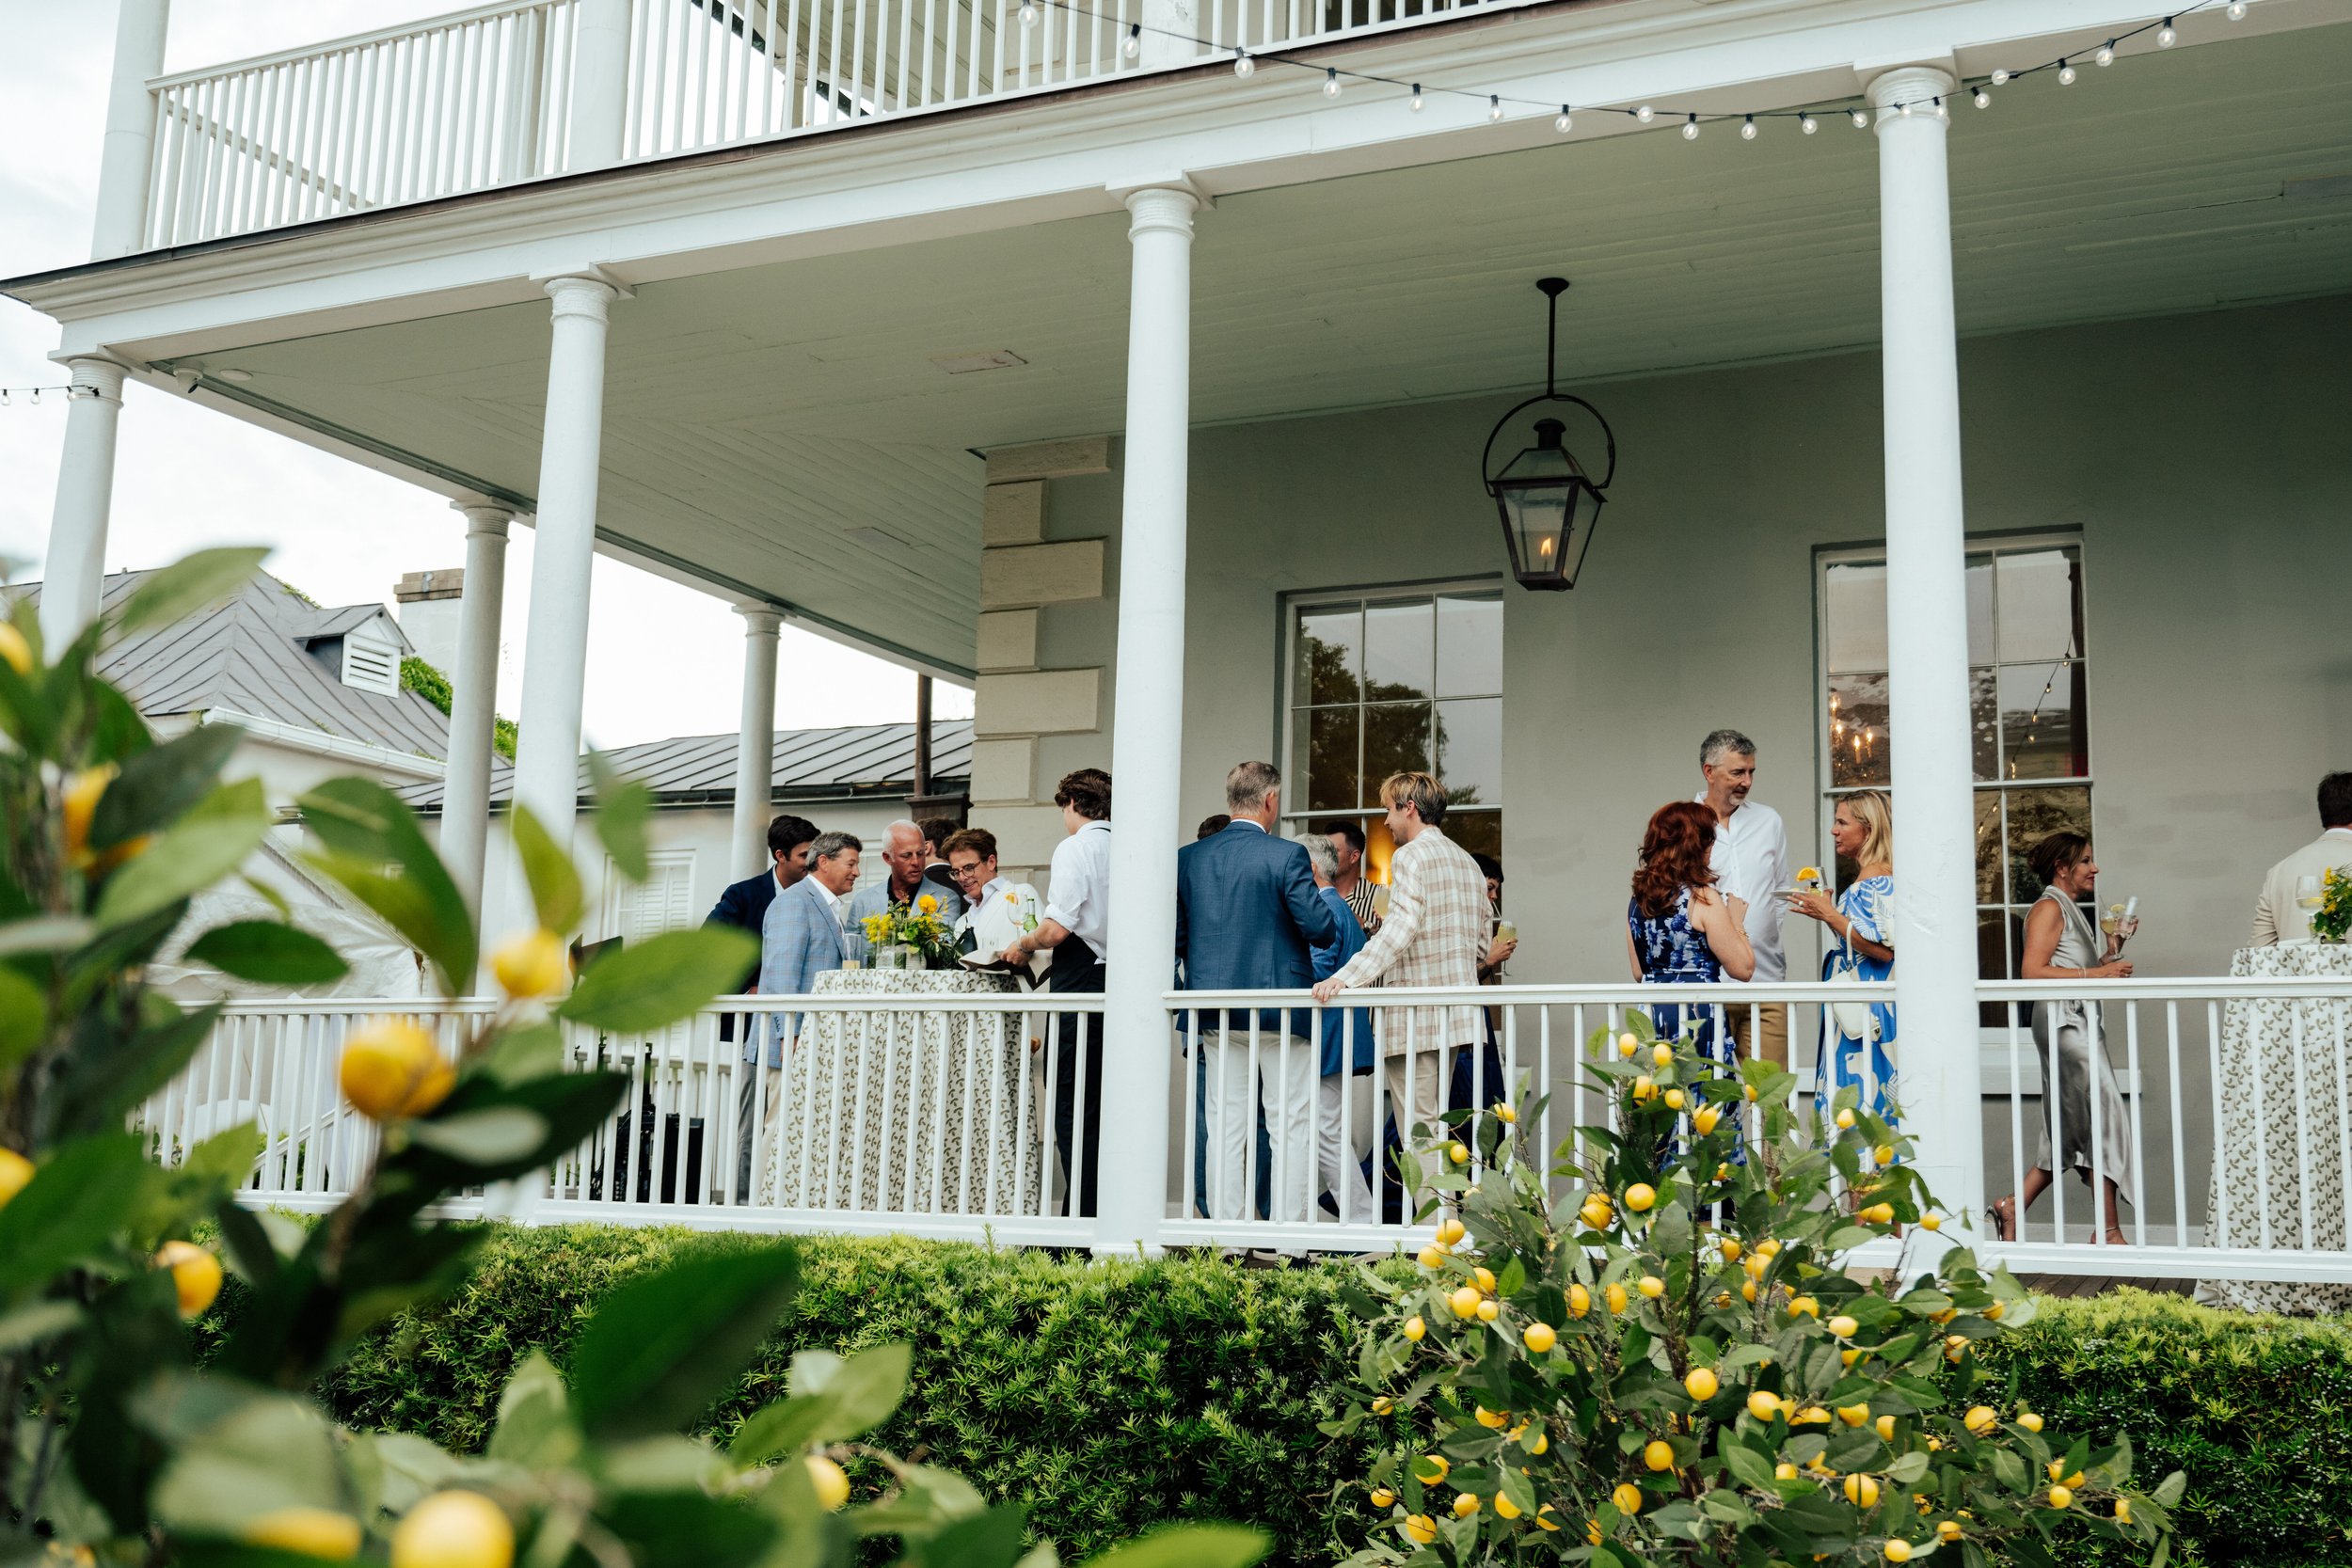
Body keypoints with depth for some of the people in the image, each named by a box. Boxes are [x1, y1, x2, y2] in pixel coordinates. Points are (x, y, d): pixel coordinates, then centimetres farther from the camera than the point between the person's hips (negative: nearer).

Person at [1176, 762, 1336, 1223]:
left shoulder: (1188, 857, 4)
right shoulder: (1287, 856, -10)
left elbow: (1174, 934, 6)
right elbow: (1320, 927, -14)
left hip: (1216, 1012, 4)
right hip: (1282, 1010, -4)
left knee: (1225, 1130, 8)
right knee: (1292, 1128, 3)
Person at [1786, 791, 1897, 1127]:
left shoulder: (1881, 881, -13)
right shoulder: (1865, 880, 17)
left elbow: (1884, 948, -22)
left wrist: (1831, 916, -17)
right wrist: (1826, 911, 15)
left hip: (1870, 1009, -10)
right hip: (1852, 1011, 10)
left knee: (1863, 1100, -9)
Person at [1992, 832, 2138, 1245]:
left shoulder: (2071, 910, 21)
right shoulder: (2049, 908, -8)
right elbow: (2034, 972, -19)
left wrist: (2113, 948, 10)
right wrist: (2096, 973, -19)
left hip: (2080, 1022, 10)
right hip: (2063, 1021, -10)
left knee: (2071, 1129, 10)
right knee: (2106, 1117, -9)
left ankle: (2013, 1207, 12)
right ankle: (2109, 1231, -4)